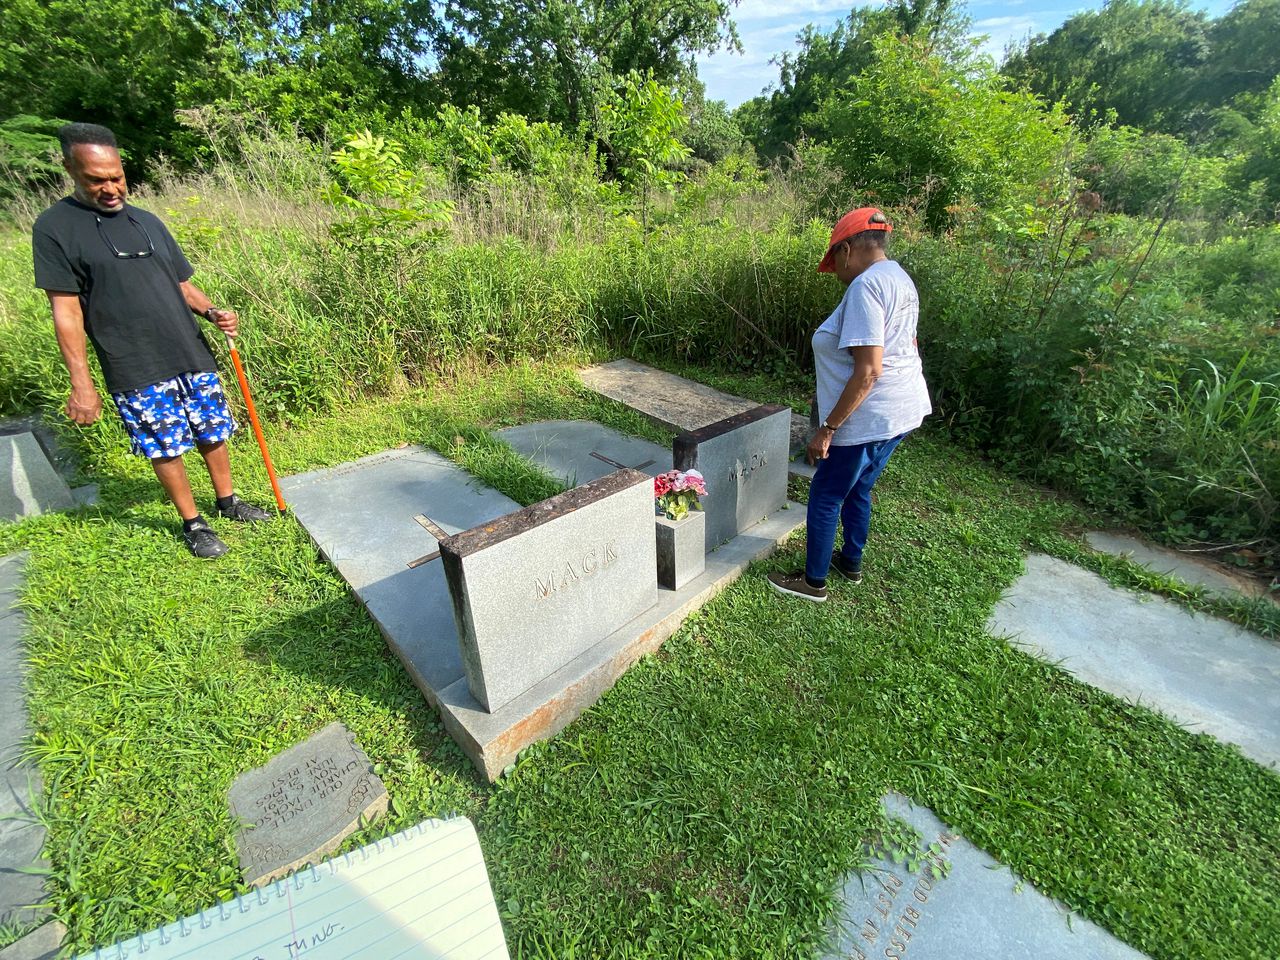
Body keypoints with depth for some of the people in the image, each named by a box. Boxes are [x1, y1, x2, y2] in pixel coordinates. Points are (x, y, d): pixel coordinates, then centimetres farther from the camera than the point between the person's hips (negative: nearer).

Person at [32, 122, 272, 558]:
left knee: (213, 434, 12)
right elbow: (66, 311, -7)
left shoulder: (147, 221, 11)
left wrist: (212, 312, -6)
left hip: (193, 358, 5)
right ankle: (192, 524, 19)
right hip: (136, 372, -4)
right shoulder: (55, 228, -3)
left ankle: (228, 502, 30)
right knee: (166, 449, 3)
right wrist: (81, 383, -11)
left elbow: (183, 284, 16)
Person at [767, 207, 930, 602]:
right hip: (903, 410, 10)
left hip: (870, 418, -10)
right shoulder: (901, 278, 12)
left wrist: (827, 428, -22)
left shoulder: (866, 285, -20)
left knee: (825, 498, 6)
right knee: (858, 490, 24)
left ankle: (814, 581, 21)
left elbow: (867, 372, -27)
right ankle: (851, 562, 42)